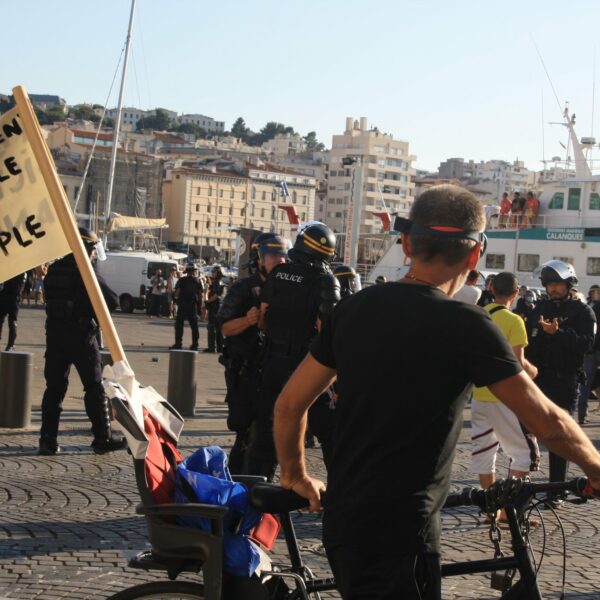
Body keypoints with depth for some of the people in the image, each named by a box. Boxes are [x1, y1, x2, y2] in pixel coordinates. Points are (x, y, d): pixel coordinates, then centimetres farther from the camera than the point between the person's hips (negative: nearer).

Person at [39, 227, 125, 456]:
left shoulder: (53, 270, 8)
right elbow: (113, 301, -13)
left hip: (54, 332, 6)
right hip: (81, 335, -6)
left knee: (54, 386, 8)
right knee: (95, 387, 4)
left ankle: (48, 439, 3)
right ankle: (103, 438, 8)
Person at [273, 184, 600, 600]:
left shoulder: (355, 308, 3)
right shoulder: (465, 324, -14)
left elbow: (290, 405, 9)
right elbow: (547, 421, -10)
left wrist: (297, 477, 24)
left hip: (341, 523, 7)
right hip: (398, 535, -6)